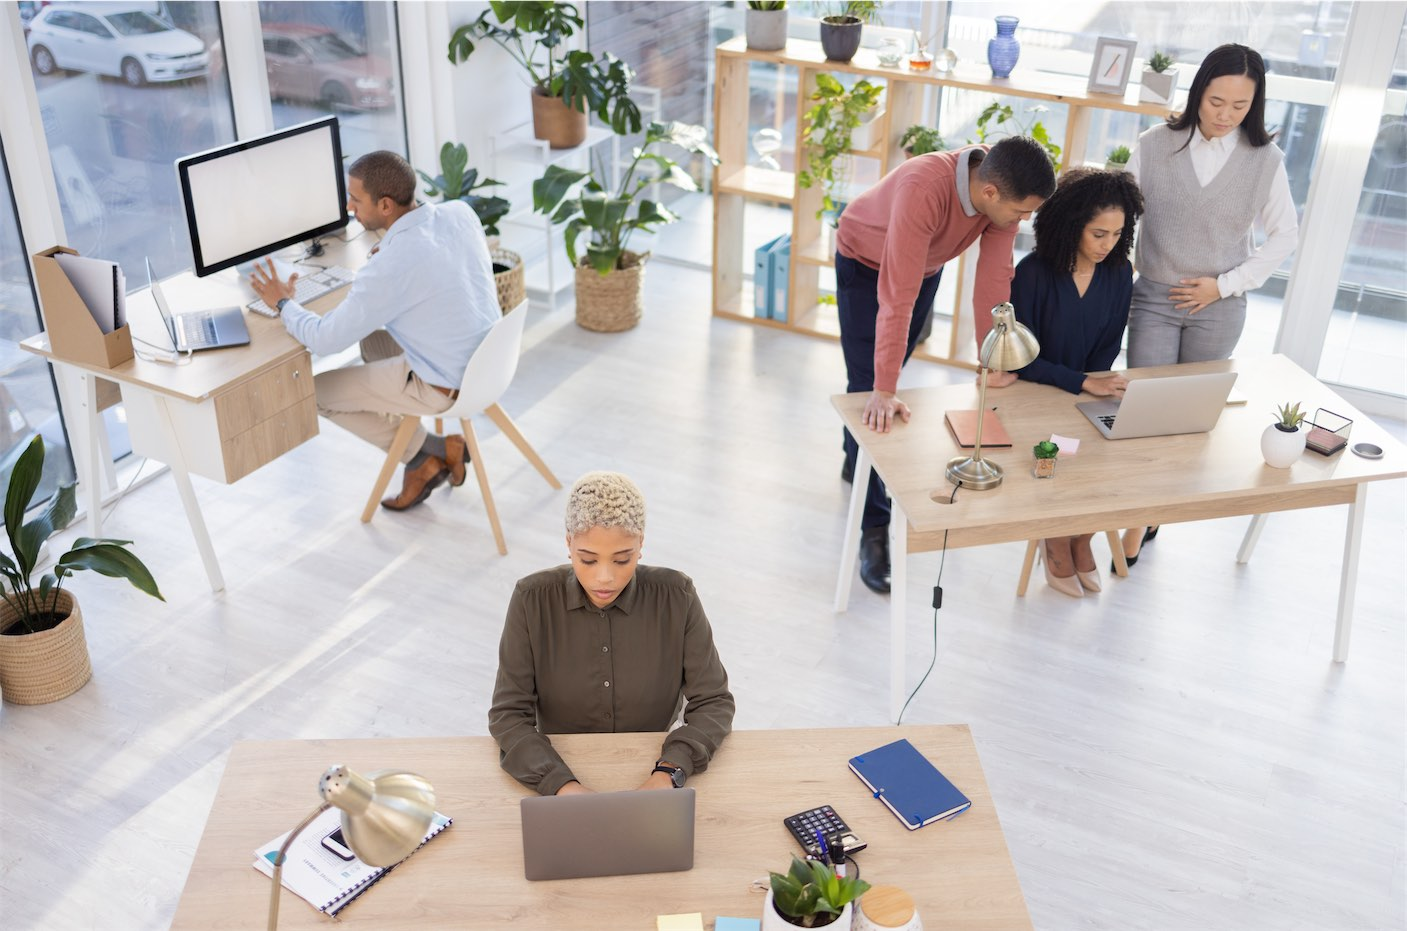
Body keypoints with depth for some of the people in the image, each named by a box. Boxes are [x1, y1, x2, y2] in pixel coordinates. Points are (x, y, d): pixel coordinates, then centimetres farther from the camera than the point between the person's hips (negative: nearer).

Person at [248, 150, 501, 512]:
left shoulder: (388, 267, -27)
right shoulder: (461, 212, -6)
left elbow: (325, 339, -17)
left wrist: (283, 302, 1)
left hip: (446, 385, -7)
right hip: (489, 361, 8)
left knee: (318, 391, 11)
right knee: (373, 342, 31)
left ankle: (428, 455, 13)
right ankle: (425, 457, 25)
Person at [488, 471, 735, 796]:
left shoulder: (676, 597, -10)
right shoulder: (533, 600, -11)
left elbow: (714, 703, -6)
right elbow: (508, 714, -10)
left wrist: (669, 772, -24)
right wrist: (562, 785, -27)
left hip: (649, 774, 0)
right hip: (559, 777, 1)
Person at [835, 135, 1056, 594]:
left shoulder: (1003, 191, -27)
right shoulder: (923, 190, -45)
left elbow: (993, 280, -21)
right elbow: (897, 297, -46)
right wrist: (885, 391, -45)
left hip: (927, 263, 6)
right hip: (865, 260, -6)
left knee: (891, 368, 19)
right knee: (869, 384, -10)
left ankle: (856, 460, 46)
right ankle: (874, 530, -5)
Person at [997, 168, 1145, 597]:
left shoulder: (1119, 273, -4)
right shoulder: (1033, 272, -18)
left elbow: (1108, 348, 3)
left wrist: (1097, 385, -15)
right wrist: (1082, 383, -29)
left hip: (1086, 400, 4)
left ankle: (1080, 537, 7)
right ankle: (1058, 542, 6)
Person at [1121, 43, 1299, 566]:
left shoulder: (1265, 160, -4)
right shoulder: (1156, 145, -5)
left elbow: (1285, 235, 4)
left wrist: (1226, 284, -5)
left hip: (1218, 307, 1)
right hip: (1154, 300, -1)